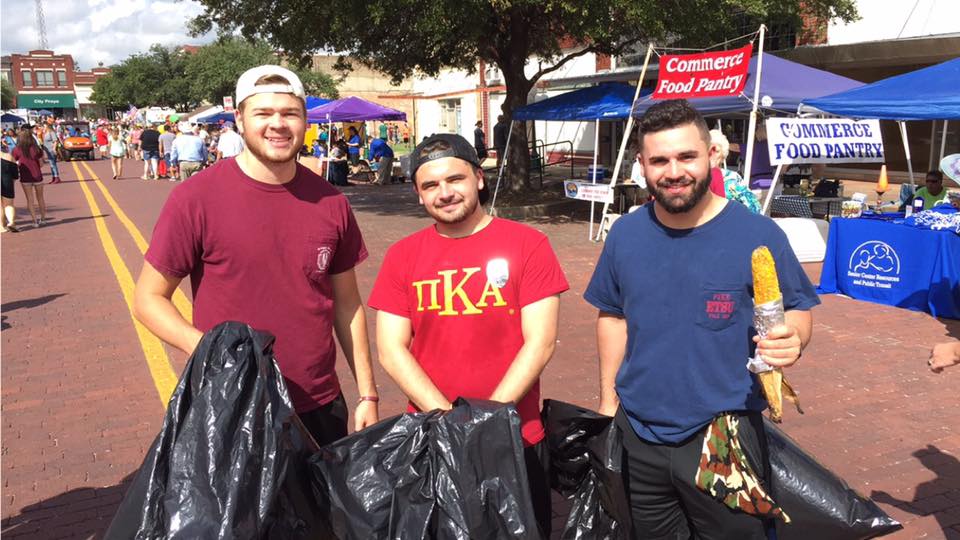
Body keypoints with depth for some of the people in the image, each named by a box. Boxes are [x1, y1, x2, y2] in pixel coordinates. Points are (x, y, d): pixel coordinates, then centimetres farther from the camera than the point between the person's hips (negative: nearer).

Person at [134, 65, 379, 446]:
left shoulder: (331, 203, 0)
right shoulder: (197, 199, -11)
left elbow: (347, 303, 7)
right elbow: (149, 298, -5)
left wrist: (367, 394, 7)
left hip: (321, 408, 4)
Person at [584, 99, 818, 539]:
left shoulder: (758, 235, -12)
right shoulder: (625, 234, 0)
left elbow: (798, 310, -2)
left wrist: (791, 338, -26)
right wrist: (607, 401, 9)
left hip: (727, 438, -3)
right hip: (637, 438, 4)